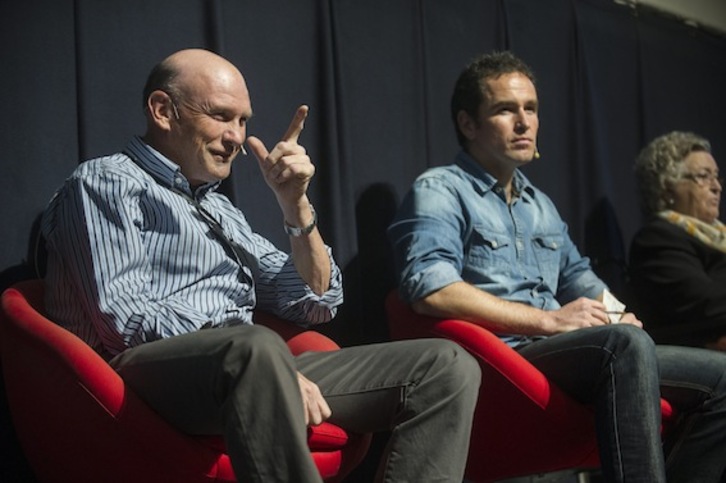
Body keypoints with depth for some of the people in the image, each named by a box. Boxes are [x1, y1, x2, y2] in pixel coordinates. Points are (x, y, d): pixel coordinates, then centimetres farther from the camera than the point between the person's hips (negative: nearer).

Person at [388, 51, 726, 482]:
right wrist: (549, 320, -18)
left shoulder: (541, 204, 27)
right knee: (626, 344, -36)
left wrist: (616, 314, 5)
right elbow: (431, 290, -17)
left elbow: (577, 275, 31)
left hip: (559, 353, 9)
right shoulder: (440, 191, -1)